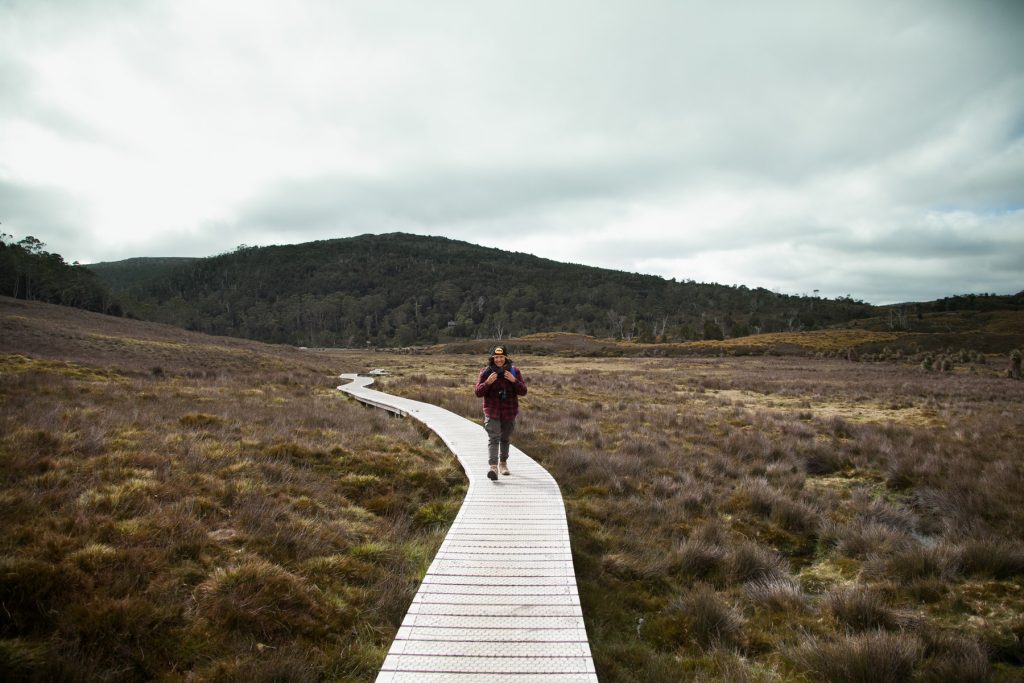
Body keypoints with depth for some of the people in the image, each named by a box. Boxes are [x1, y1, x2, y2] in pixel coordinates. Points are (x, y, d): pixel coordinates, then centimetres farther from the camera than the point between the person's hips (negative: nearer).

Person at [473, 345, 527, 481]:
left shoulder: (514, 371, -2)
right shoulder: (486, 372, -5)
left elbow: (523, 392, -4)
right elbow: (478, 392, -6)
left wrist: (514, 380, -21)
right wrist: (487, 382, -23)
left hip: (509, 412, 2)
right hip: (492, 412, -2)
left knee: (505, 439, 18)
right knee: (493, 439, -17)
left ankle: (503, 463, 37)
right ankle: (493, 467, -26)